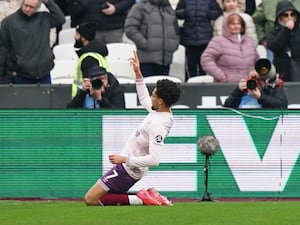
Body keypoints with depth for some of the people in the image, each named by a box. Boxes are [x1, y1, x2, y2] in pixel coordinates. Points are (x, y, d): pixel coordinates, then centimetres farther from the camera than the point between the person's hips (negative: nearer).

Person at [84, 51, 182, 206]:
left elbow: (154, 160, -34)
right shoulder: (159, 112, 2)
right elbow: (144, 99, 25)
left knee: (90, 199, -11)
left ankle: (140, 200, -11)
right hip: (130, 168, 10)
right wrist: (138, 73, 20)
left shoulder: (158, 126, -27)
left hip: (127, 170, -10)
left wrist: (125, 159, -27)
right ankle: (144, 198, 9)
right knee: (102, 198, 18)